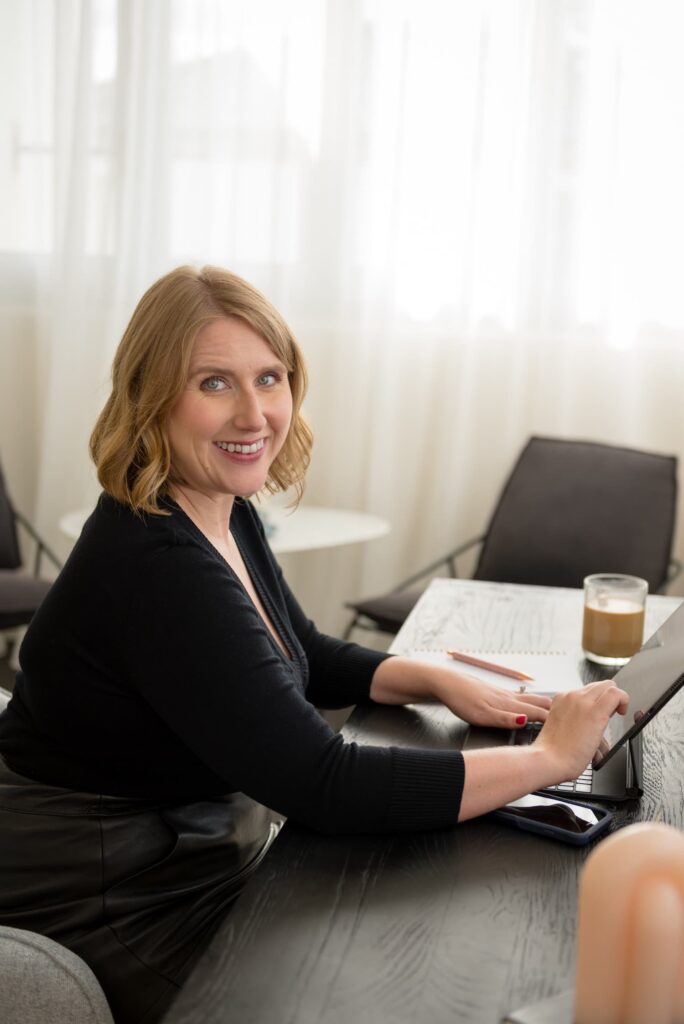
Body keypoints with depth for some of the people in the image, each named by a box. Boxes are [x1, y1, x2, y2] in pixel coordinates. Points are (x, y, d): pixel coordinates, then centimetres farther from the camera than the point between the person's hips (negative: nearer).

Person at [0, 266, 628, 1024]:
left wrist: (441, 682, -4)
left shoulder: (224, 509, -1)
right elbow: (325, 788, -31)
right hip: (105, 925, -8)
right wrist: (550, 757, -23)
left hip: (207, 865, 8)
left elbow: (305, 657, 13)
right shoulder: (159, 568, -30)